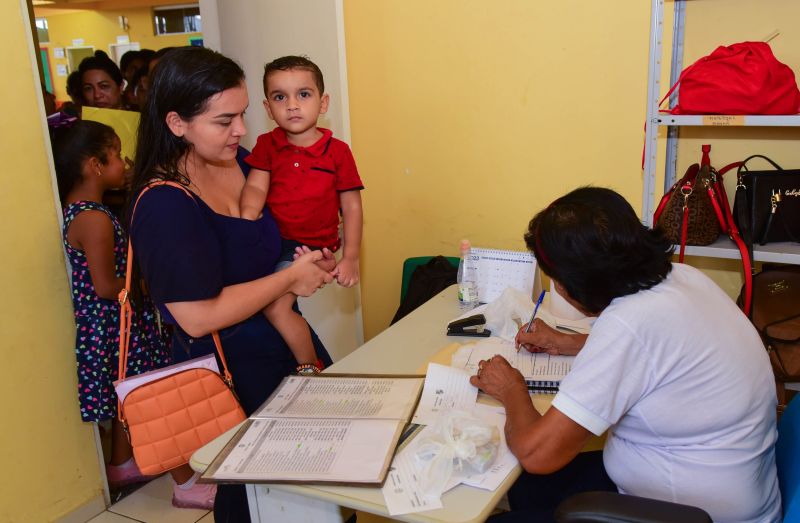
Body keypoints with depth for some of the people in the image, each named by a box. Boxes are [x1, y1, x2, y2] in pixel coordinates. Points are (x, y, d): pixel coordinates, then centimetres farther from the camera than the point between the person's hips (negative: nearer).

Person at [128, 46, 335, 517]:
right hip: (230, 372, -7)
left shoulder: (238, 161, -1)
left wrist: (312, 261, -4)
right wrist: (292, 276, -19)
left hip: (286, 339, 7)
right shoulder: (164, 204, -24)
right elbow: (198, 317, -27)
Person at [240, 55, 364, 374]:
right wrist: (248, 215, -28)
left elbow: (351, 207, -1)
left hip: (310, 245, -5)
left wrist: (350, 258, -6)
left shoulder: (337, 152, -4)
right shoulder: (267, 145, 6)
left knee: (274, 303, -18)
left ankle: (310, 367, 0)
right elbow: (256, 185, -5)